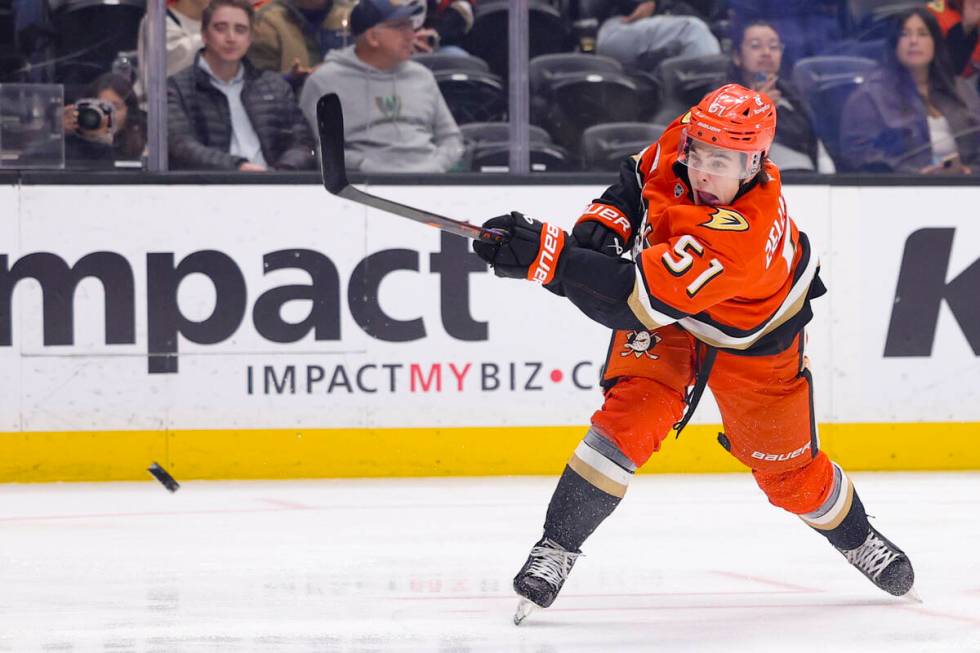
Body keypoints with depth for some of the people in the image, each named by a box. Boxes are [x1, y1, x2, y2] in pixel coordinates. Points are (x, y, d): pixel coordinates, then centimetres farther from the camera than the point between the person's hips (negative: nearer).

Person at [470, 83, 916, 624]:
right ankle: (555, 548, -13)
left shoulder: (743, 234, -44)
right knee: (630, 416, -19)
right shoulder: (679, 144, -25)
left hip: (751, 338, -4)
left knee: (787, 468, 10)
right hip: (665, 320, 4)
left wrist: (545, 255, -55)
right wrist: (603, 224, -19)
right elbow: (637, 178, 1)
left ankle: (855, 538, 40)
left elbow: (636, 299, -49)